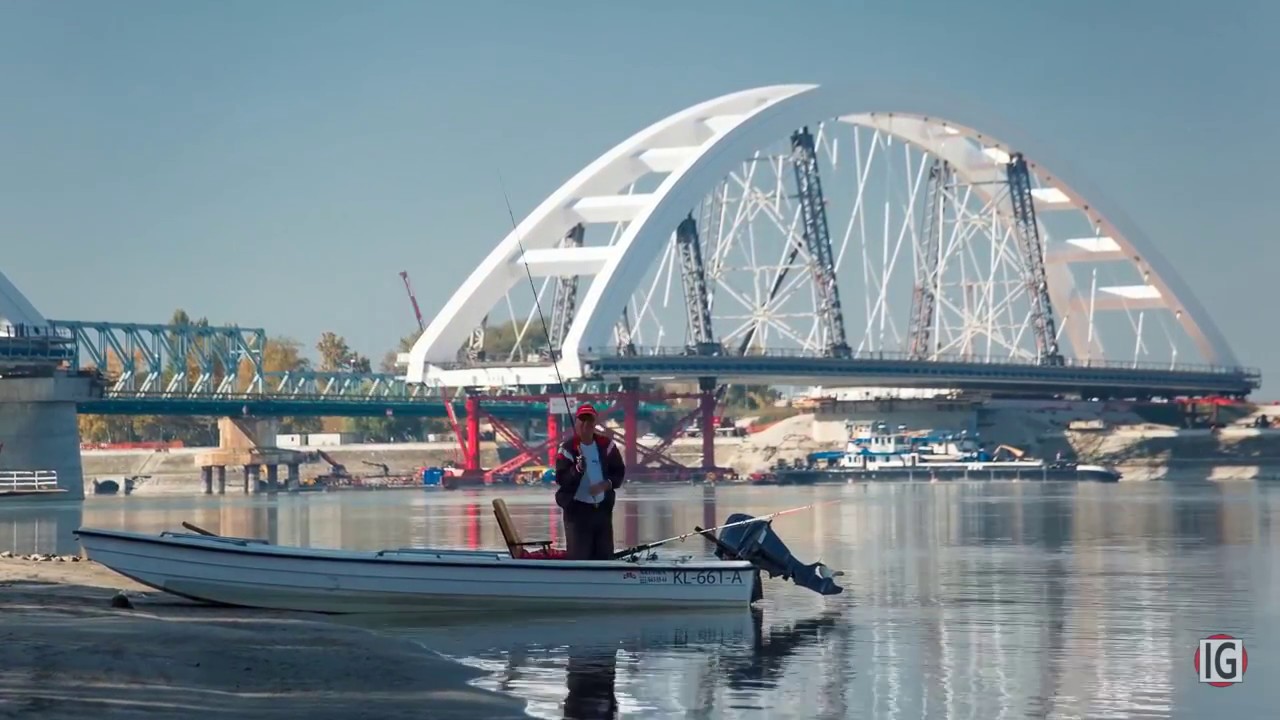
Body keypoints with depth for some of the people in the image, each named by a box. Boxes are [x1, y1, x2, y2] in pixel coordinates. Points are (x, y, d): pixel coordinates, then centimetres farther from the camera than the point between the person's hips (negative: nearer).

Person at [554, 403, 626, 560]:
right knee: (578, 556, -7)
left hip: (603, 507, 4)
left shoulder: (606, 445, 1)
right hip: (577, 509, -4)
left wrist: (607, 484, -12)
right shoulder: (568, 448, -10)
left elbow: (619, 471, 6)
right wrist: (577, 469, -33)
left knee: (605, 555, 10)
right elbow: (561, 479, -15)